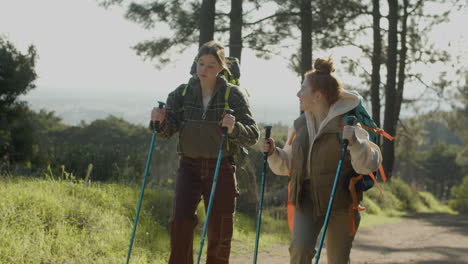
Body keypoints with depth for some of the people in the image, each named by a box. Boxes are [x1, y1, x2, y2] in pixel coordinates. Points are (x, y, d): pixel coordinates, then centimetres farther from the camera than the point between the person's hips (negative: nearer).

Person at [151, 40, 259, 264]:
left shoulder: (233, 95, -5)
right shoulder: (182, 93, 3)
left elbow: (252, 136, -9)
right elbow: (168, 131, -3)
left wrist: (235, 128, -29)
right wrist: (161, 121, -26)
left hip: (221, 168, -2)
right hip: (189, 165, 2)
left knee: (219, 229, 3)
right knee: (180, 221, -13)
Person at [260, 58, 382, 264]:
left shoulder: (347, 123, -10)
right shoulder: (300, 125, 8)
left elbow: (369, 164, -17)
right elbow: (287, 165, 17)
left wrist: (354, 143, -35)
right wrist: (272, 152, -2)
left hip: (339, 200, -4)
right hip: (307, 198, 4)